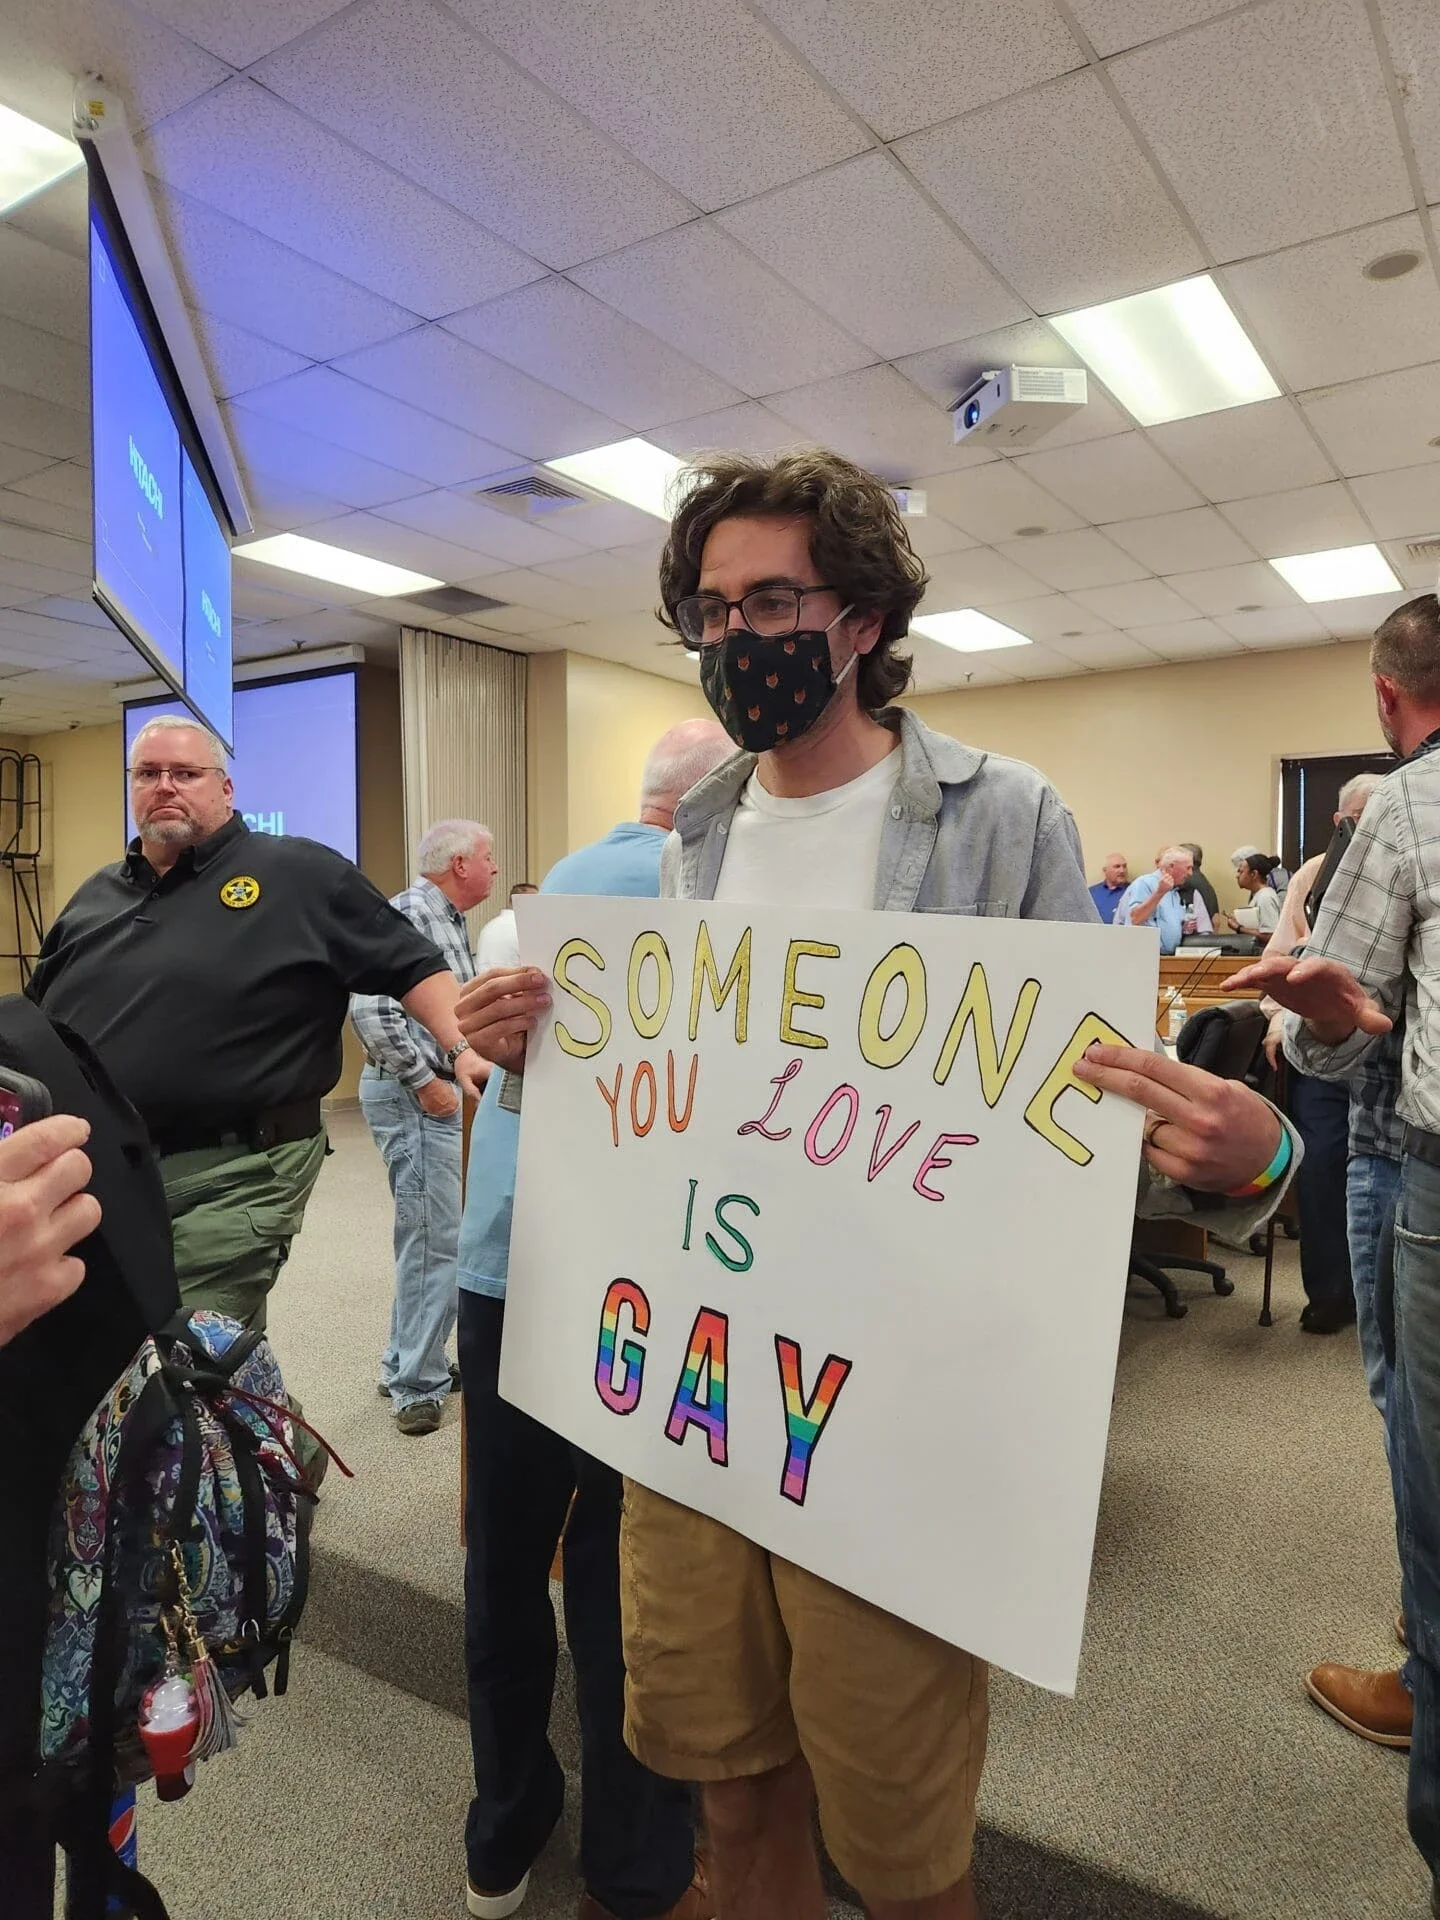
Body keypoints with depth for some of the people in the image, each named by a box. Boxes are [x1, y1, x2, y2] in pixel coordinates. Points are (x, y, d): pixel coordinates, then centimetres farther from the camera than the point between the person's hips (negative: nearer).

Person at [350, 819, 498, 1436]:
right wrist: (425, 1081, -20)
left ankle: (407, 1363, 31)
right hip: (414, 1098, -10)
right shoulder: (408, 914, -16)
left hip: (441, 1094, 10)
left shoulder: (450, 921, 15)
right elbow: (370, 1006, -25)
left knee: (430, 1237, 17)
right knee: (438, 1242, -4)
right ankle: (416, 1387, 9)